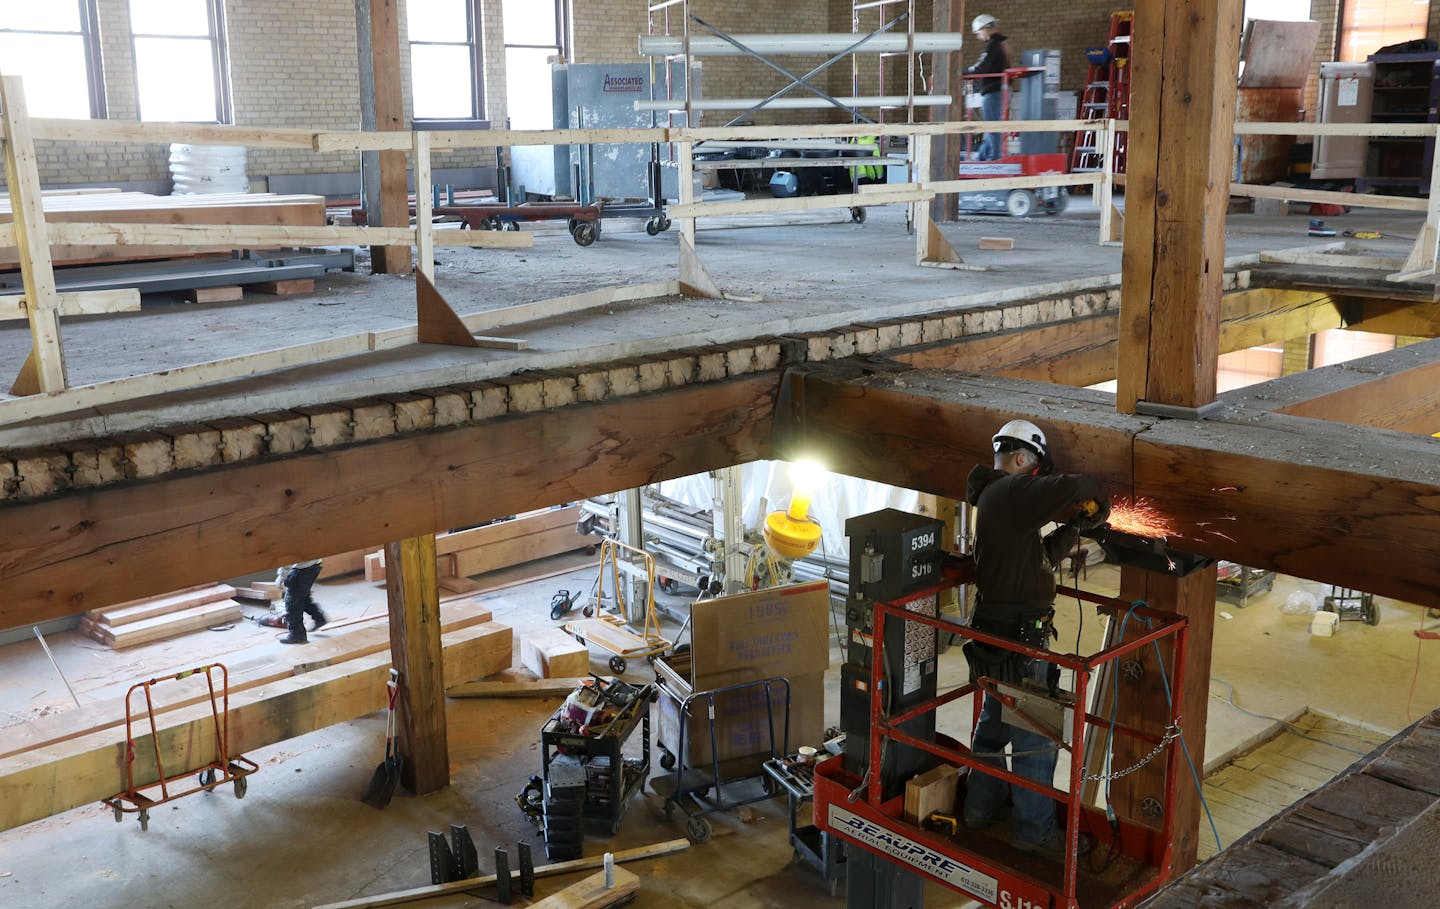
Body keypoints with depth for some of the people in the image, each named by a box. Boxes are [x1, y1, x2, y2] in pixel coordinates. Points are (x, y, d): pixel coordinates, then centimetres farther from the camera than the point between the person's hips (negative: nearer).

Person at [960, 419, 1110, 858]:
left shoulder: (992, 497, 16)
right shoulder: (1013, 491, -16)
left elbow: (1039, 558, 19)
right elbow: (1071, 486, -31)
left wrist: (1073, 528, 8)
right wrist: (1098, 503, -10)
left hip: (995, 628, 11)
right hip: (1019, 636, -11)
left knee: (996, 719, 22)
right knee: (1035, 736, 0)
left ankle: (982, 806, 34)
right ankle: (1035, 829, 10)